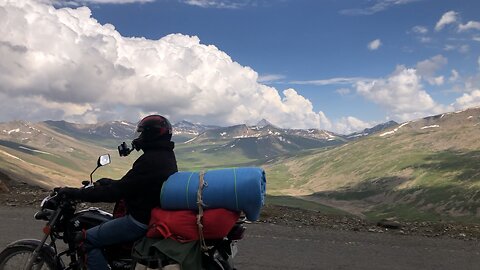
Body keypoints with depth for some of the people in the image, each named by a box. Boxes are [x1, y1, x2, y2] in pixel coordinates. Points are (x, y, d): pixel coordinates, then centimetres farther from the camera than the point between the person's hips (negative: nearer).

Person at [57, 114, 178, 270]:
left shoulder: (151, 160, -23)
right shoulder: (167, 155, 8)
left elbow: (118, 191, -24)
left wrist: (76, 193, -18)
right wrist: (109, 183, 23)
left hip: (141, 221, -10)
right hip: (156, 215, 10)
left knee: (88, 240, -8)